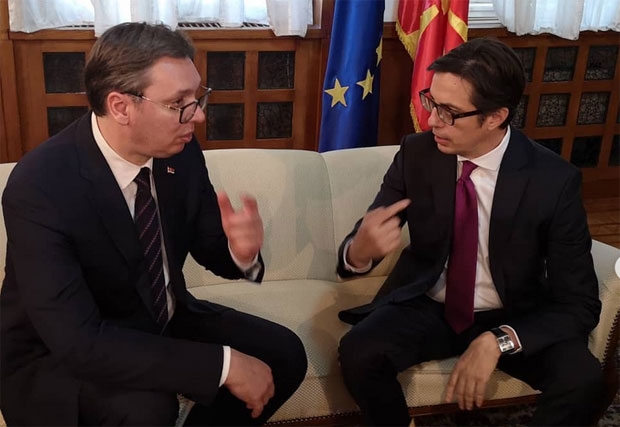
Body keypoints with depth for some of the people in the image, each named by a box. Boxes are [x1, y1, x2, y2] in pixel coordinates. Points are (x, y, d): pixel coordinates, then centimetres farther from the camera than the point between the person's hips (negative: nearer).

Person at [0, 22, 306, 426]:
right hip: (60, 355, -5)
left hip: (161, 321, 6)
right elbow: (78, 340, -33)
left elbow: (209, 246, 2)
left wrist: (240, 251, -24)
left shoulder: (181, 151, -11)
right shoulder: (40, 186, -29)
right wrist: (222, 363, -32)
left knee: (283, 355, -6)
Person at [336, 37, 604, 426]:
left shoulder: (555, 180, -16)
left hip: (512, 319, 0)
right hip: (426, 307, 1)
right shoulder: (416, 154, -11)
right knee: (358, 353, -28)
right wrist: (359, 250, -36)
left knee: (582, 379, -28)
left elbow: (580, 303, -13)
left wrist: (499, 341, -29)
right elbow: (355, 251, -9)